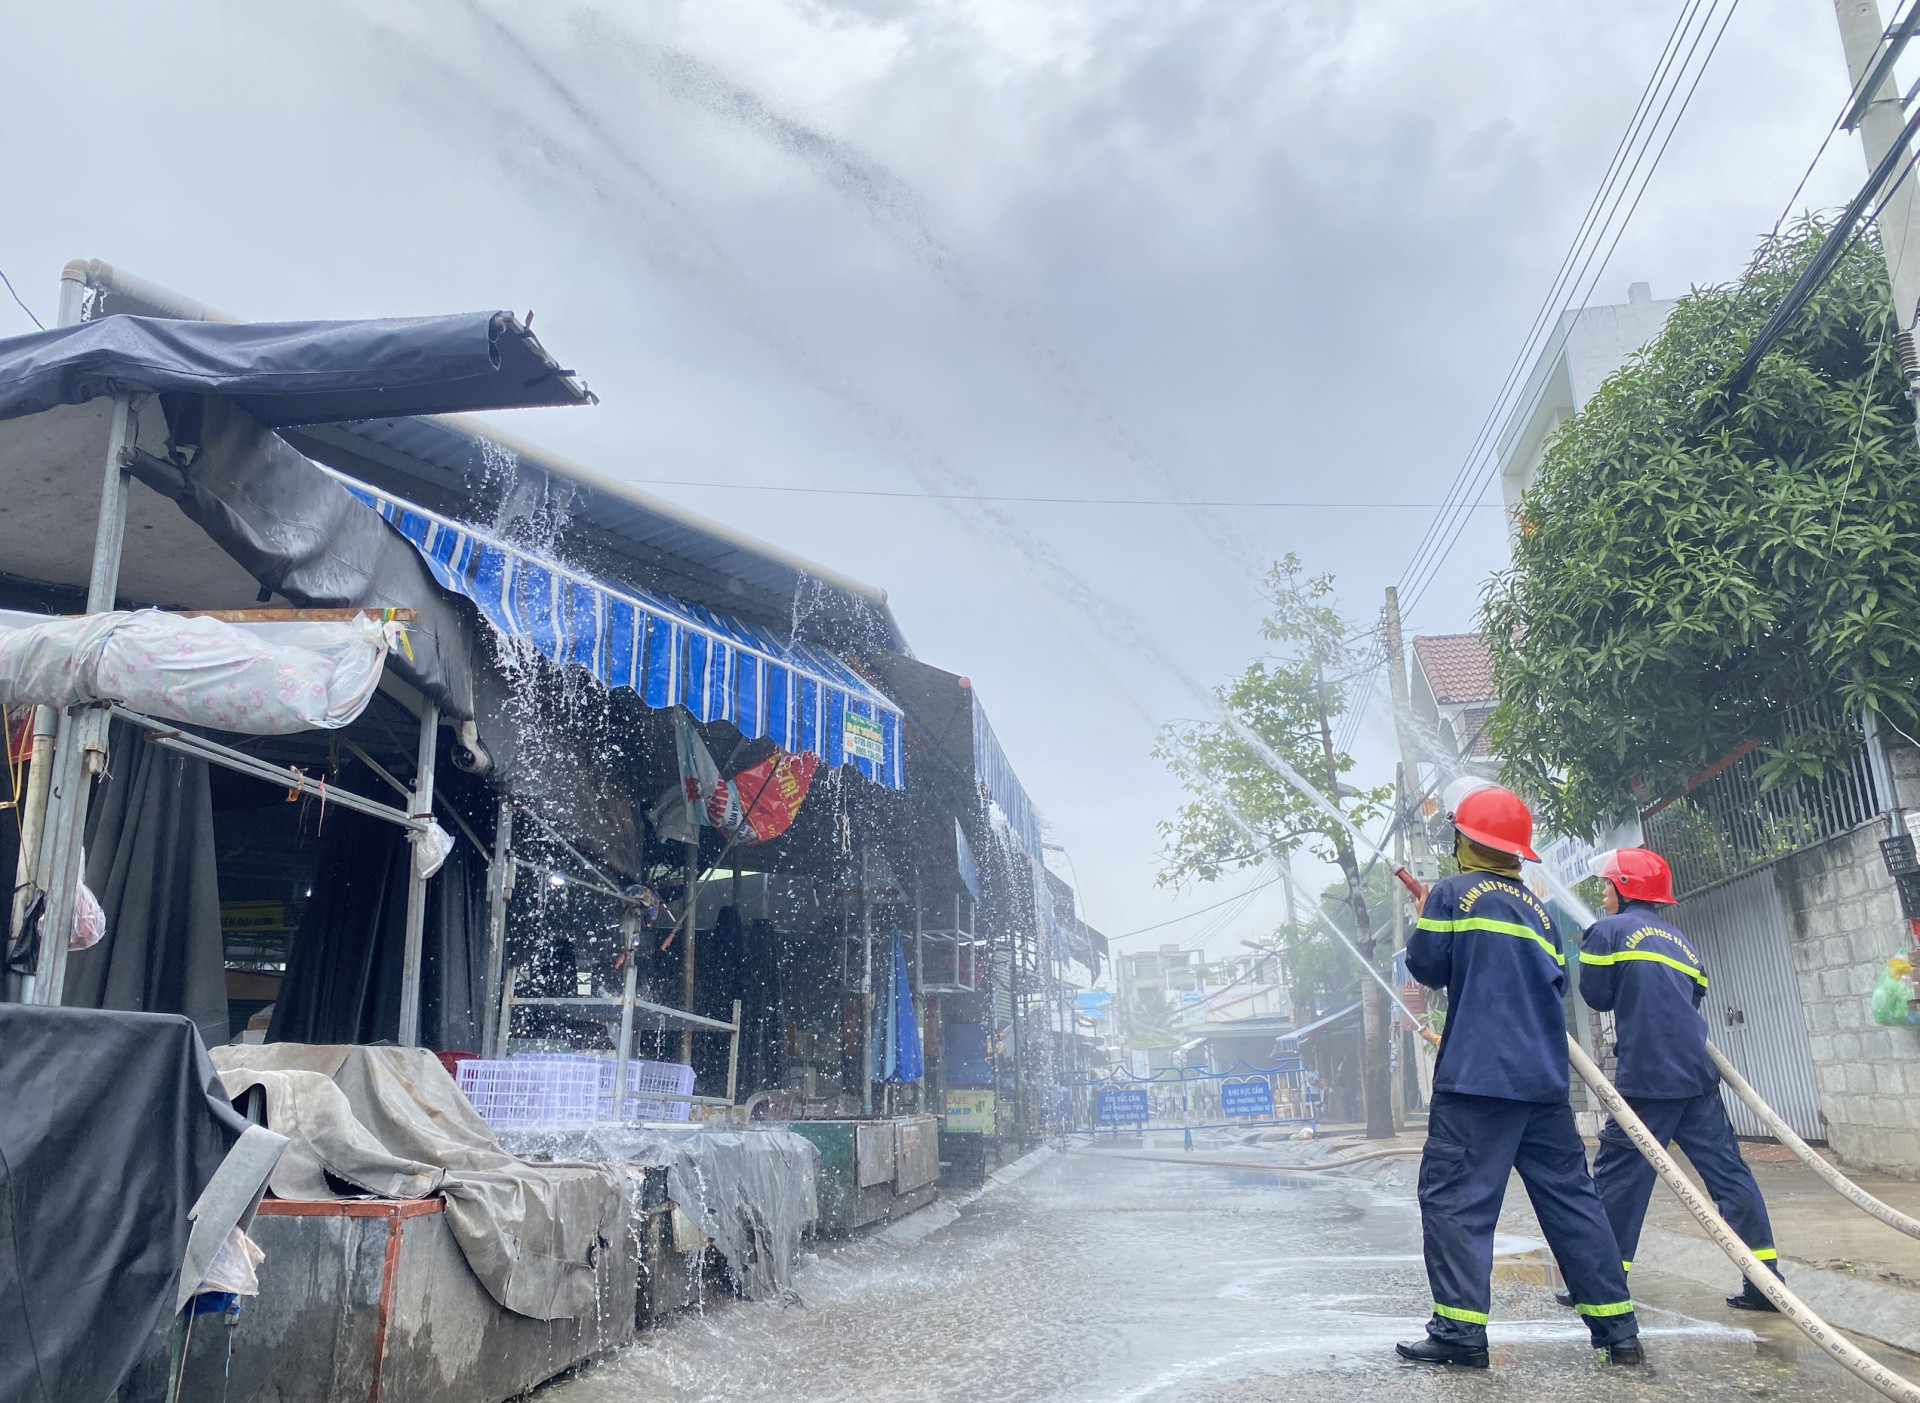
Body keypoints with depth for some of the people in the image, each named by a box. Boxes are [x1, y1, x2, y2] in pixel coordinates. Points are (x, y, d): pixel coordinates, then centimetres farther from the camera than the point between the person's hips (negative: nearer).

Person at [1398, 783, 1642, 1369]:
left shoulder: (1451, 893, -3)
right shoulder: (1537, 907, 16)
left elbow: (1427, 965, -2)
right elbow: (1556, 981, 18)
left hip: (1476, 1076, -6)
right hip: (1544, 1079, 7)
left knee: (1454, 1197, -3)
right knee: (1569, 1195, 12)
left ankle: (1461, 1331, -4)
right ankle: (1616, 1326, 15)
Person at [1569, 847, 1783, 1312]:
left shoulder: (1607, 930, -2)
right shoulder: (1678, 939, 19)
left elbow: (1597, 996, 3)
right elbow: (1695, 992, 21)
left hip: (1647, 1079, -6)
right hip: (1697, 1076, 7)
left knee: (1618, 1175, 0)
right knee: (1727, 1170, 8)